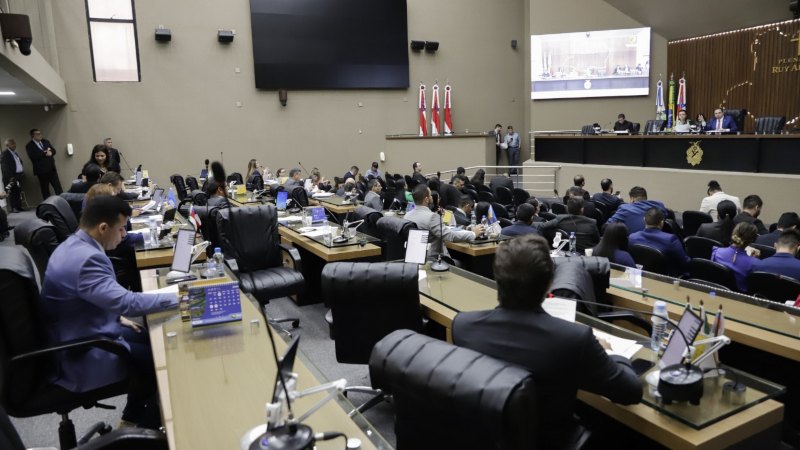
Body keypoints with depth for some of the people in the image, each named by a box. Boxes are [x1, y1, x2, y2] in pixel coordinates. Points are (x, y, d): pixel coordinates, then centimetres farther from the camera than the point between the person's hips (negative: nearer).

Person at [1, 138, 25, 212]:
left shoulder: (15, 153, 18)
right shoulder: (4, 154, -8)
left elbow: (20, 163, 24)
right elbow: (5, 167, -14)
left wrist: (23, 173, 14)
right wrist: (10, 177, -19)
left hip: (19, 175, 7)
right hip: (11, 177, -7)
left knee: (19, 192, 9)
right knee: (12, 193, -2)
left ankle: (19, 206, 14)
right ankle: (14, 208, 1)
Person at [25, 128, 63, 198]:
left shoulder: (46, 141, 12)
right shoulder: (29, 146, -5)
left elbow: (53, 151, 5)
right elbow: (34, 155, -21)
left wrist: (49, 152, -16)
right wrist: (45, 153, -17)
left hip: (52, 169, 4)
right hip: (42, 171, -4)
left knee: (58, 188, 3)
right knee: (45, 191, 7)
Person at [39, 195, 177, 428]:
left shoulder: (76, 245, 4)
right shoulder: (86, 259, -30)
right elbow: (126, 301, -34)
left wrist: (118, 317, 10)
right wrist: (176, 298, -24)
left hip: (81, 334, 10)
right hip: (79, 355, -10)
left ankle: (134, 418, 26)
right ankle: (146, 422, 21)